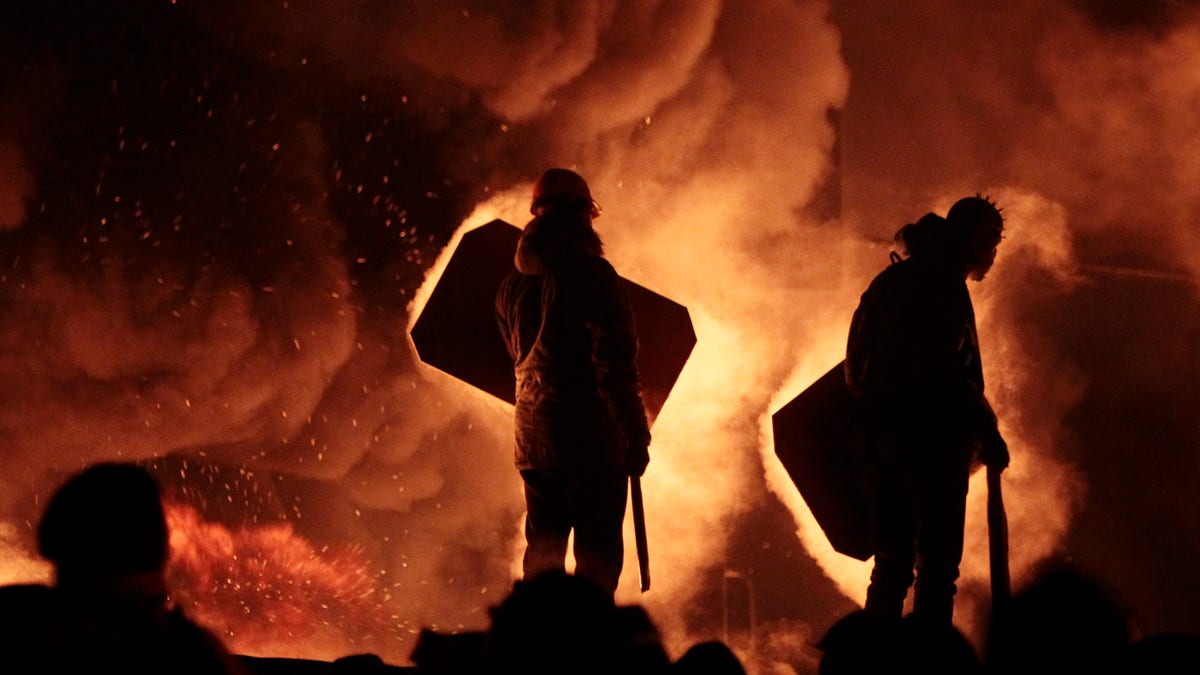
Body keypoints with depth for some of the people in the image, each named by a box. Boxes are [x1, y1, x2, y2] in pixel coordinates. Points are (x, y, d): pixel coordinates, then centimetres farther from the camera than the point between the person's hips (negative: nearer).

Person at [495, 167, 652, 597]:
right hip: (593, 438, -7)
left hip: (533, 437, 7)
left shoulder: (513, 283, 9)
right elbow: (616, 364, -16)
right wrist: (636, 437, -11)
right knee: (597, 553, -2)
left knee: (542, 550, 15)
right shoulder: (592, 275, -13)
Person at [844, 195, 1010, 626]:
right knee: (937, 563, -7)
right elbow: (941, 369, -20)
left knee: (892, 562, 13)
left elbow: (857, 363, 20)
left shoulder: (890, 280, 17)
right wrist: (986, 428, -16)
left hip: (885, 440, 9)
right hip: (932, 441, -9)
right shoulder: (940, 283, -11)